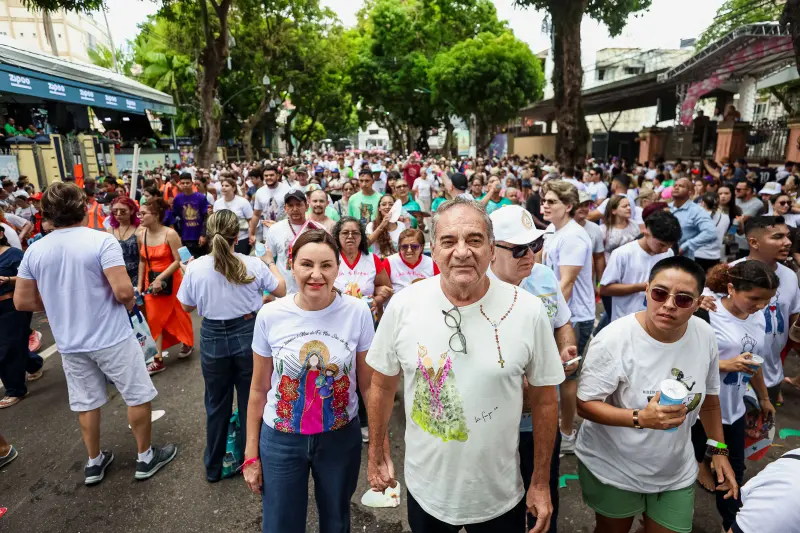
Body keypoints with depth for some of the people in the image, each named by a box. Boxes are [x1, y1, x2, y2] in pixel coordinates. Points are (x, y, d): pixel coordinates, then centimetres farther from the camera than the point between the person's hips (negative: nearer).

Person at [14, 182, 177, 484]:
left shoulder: (34, 250, -1)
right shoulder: (101, 240, -17)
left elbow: (22, 301, 4)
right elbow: (123, 291, -24)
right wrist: (128, 306, -3)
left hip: (69, 343, 5)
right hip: (112, 338, -5)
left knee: (86, 404, 20)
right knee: (138, 397, 11)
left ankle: (94, 462, 35)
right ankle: (146, 458, 24)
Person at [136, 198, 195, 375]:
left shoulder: (170, 234, -18)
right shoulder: (140, 234, -1)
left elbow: (178, 261, -18)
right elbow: (142, 261, 8)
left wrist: (160, 278, -23)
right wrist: (140, 284, 6)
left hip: (170, 280, -5)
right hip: (151, 280, 5)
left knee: (178, 314, 12)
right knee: (154, 318, 3)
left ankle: (188, 343, 38)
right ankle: (158, 359, 9)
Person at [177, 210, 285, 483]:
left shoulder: (196, 268, -11)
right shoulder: (254, 264, -13)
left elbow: (187, 307, 3)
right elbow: (281, 290, 2)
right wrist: (270, 263, 16)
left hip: (213, 338, 1)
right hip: (248, 334, -1)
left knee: (217, 404, 18)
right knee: (251, 402, 15)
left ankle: (214, 467, 34)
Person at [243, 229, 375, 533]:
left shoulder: (358, 313, -14)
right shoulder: (270, 315, -12)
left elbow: (368, 384, -4)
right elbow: (259, 390, -1)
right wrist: (251, 453, 3)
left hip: (341, 437, 0)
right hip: (280, 439, 0)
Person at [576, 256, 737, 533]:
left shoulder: (705, 335, -9)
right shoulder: (614, 339, -26)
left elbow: (709, 398, 7)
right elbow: (584, 404, -21)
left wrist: (719, 451, 9)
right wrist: (640, 418, -33)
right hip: (611, 467, -3)